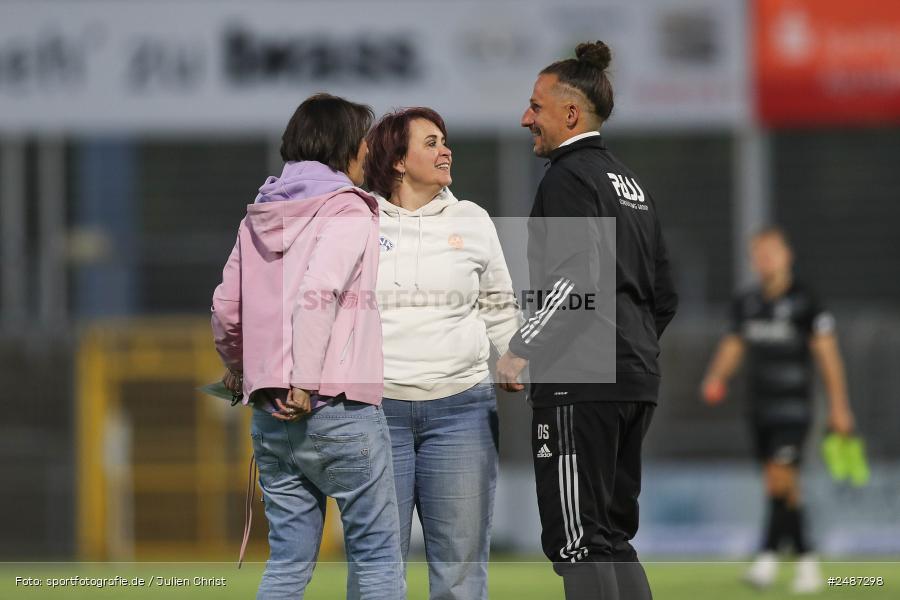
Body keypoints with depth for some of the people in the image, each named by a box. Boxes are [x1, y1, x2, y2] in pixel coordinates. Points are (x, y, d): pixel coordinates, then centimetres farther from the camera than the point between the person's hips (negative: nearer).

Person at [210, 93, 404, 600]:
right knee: (377, 553, 1)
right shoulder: (347, 210, -7)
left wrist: (240, 370, 32)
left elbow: (226, 310, 15)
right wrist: (305, 386, -19)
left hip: (270, 416, 7)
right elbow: (315, 296, -21)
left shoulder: (258, 216, 15)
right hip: (338, 407, -7)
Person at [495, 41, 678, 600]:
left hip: (582, 384, -10)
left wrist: (521, 350, -16)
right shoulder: (631, 182, 20)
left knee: (577, 538, -8)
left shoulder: (569, 177, -8)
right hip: (638, 383, 10)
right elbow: (664, 295, 22)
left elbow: (577, 278, -21)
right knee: (612, 534, 14)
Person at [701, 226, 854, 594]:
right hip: (760, 408, 6)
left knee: (781, 481, -16)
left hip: (793, 407, -6)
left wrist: (839, 408, -6)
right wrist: (716, 378, -1)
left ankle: (769, 557, -16)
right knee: (781, 487, 7)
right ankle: (806, 561, 15)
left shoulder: (806, 303, -7)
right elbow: (733, 346, 19)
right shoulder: (746, 304, 9)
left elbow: (828, 355, -5)